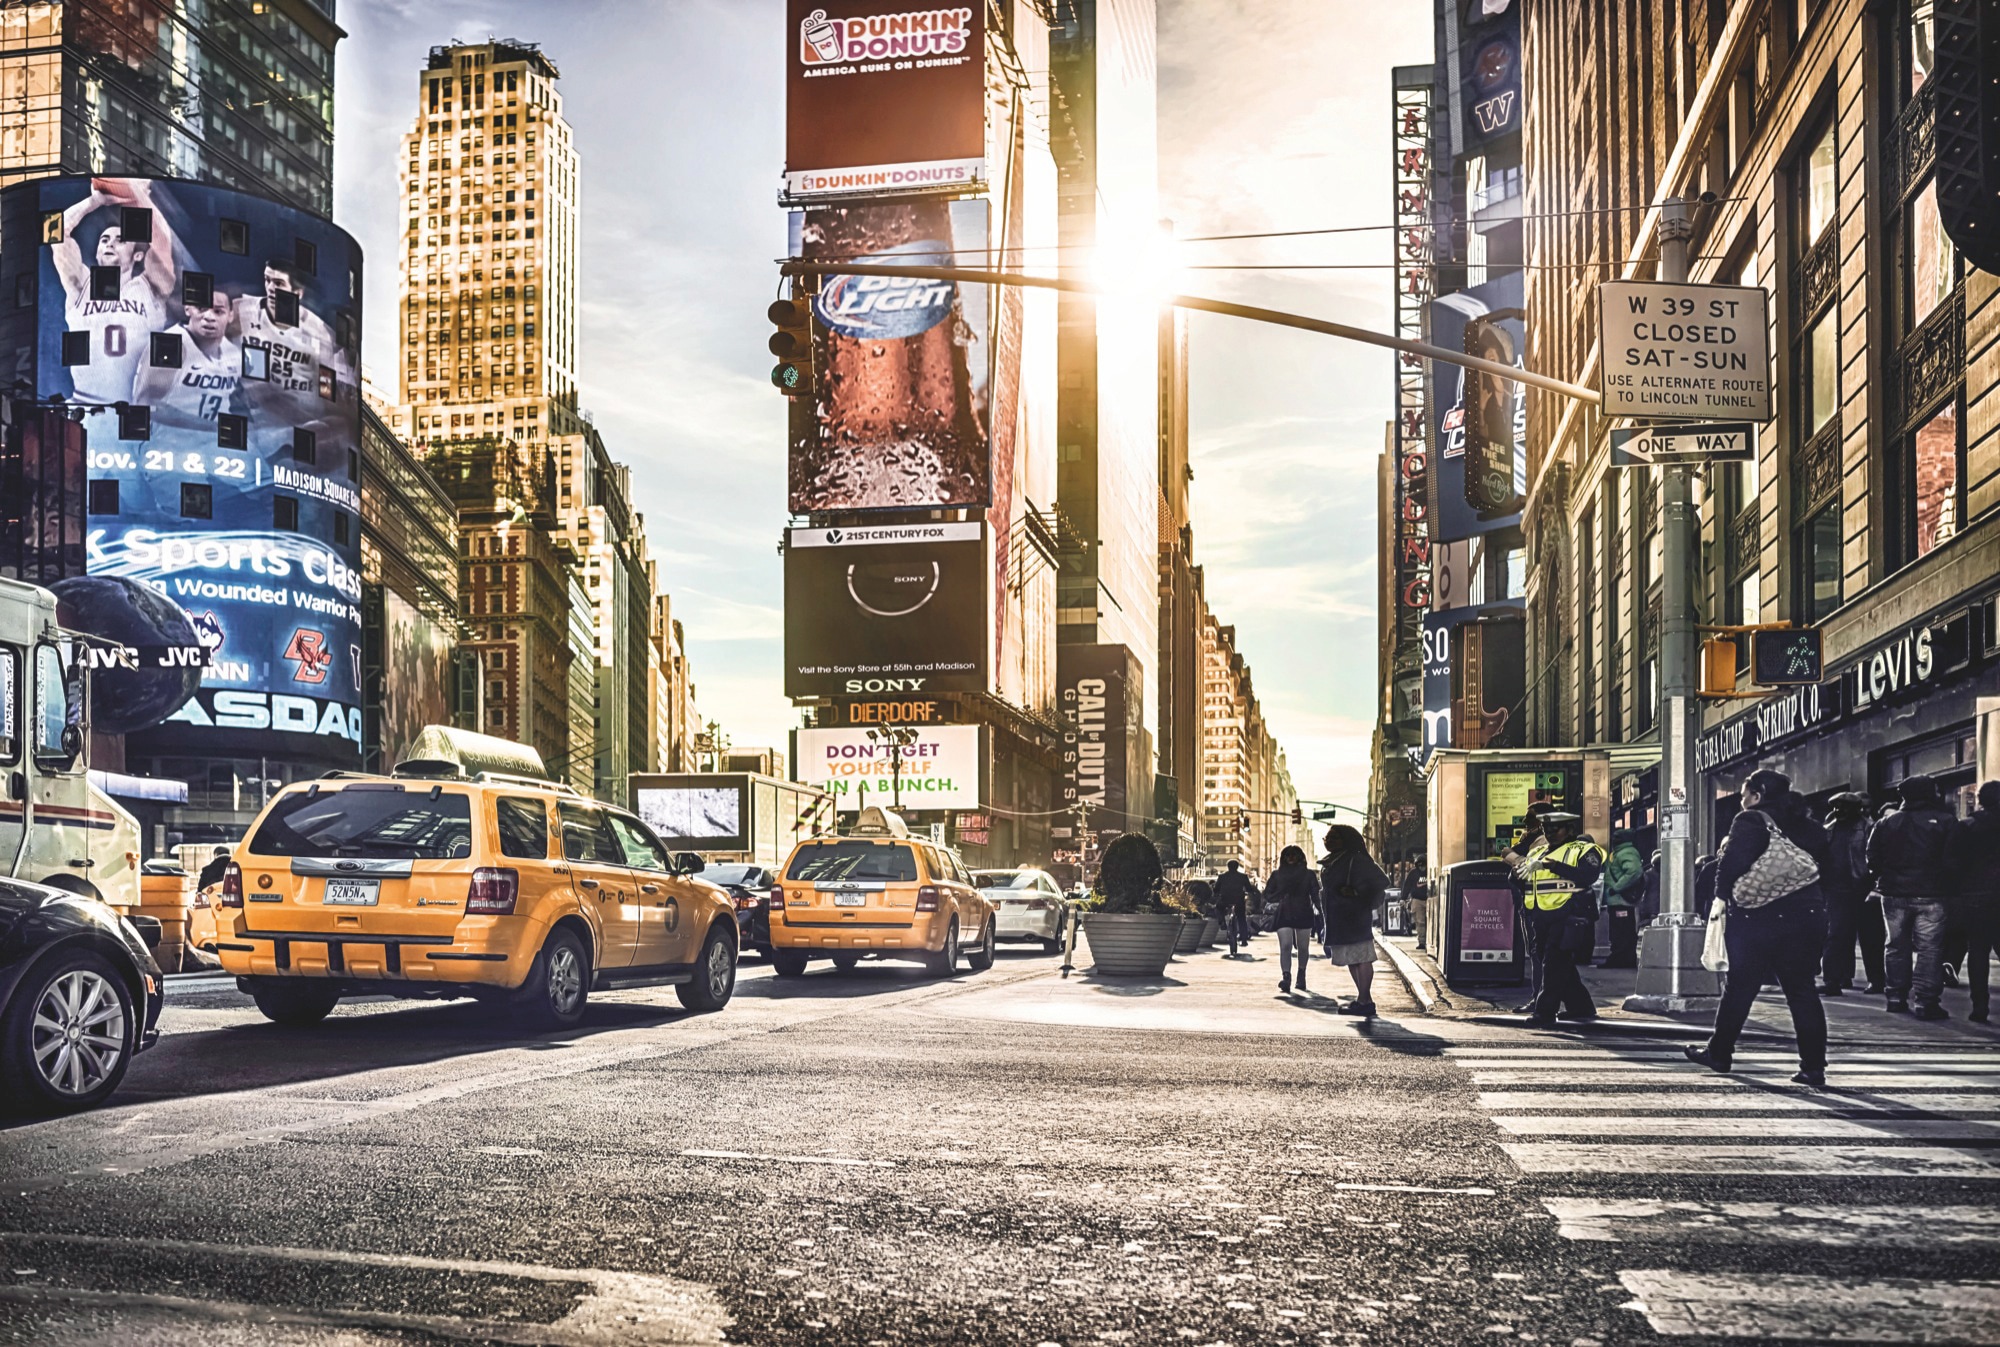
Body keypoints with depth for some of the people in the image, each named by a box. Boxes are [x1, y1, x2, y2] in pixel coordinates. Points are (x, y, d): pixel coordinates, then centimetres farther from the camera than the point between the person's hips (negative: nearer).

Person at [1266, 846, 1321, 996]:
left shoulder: (1308, 874, 4)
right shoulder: (1277, 875, 5)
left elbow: (1315, 895, -2)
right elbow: (1267, 895, 4)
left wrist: (1319, 911, -14)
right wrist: (1281, 894, -12)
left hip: (1304, 915, 1)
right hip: (1284, 915, -1)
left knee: (1303, 947, 9)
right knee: (1285, 947, -15)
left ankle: (1301, 976, 26)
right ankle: (1286, 978, -26)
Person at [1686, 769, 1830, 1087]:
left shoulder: (1750, 822, -9)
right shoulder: (1809, 827, 10)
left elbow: (1731, 866, -15)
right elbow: (1823, 868, 12)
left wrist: (1724, 893, 0)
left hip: (1758, 918, -4)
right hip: (1807, 916, 5)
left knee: (1739, 988, 7)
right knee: (1802, 991, 7)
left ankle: (1718, 1052, 18)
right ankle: (1813, 1066, 4)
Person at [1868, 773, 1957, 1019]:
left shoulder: (1886, 824, 4)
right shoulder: (1945, 821, -6)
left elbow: (1873, 859, 6)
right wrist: (1947, 884, 7)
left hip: (1894, 894, 3)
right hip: (1931, 895, -3)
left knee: (1897, 946, 13)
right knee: (1929, 948, -1)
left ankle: (1896, 997, 15)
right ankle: (1925, 1001, -5)